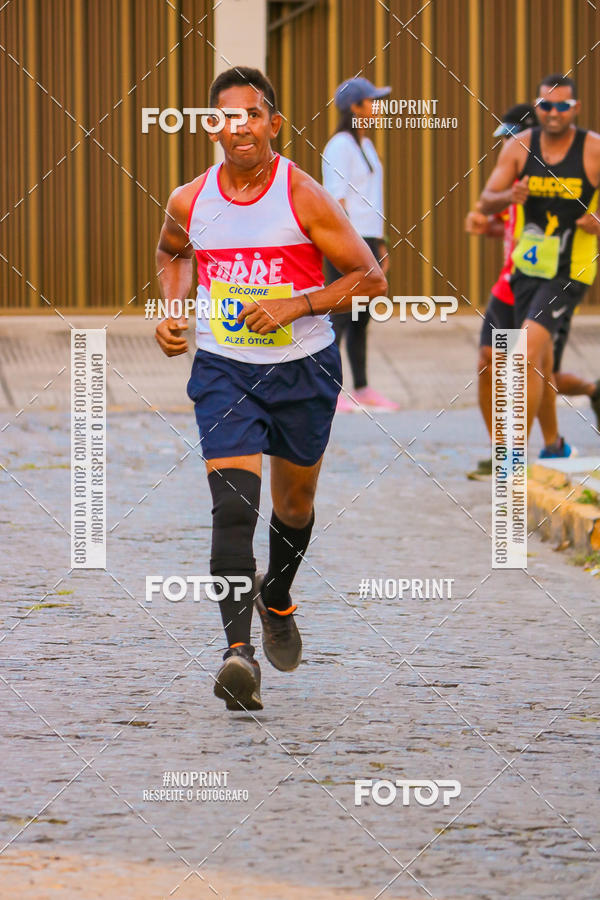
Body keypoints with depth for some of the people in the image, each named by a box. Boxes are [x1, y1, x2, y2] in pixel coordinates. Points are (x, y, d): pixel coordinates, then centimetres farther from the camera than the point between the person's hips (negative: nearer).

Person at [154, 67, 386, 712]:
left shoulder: (304, 197, -12)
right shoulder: (190, 202, -2)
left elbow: (370, 278, -9)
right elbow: (171, 253, 22)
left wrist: (296, 306, -20)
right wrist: (171, 310, 4)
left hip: (303, 368, 0)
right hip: (223, 370, 0)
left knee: (293, 505, 18)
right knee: (233, 506, -17)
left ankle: (277, 600, 48)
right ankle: (238, 650, -26)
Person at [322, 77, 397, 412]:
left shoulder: (367, 145, 17)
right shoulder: (339, 147, -11)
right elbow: (336, 199, -16)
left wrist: (380, 244, 21)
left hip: (367, 239, 9)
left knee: (361, 317, 11)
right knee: (340, 315, -10)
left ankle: (362, 388, 16)